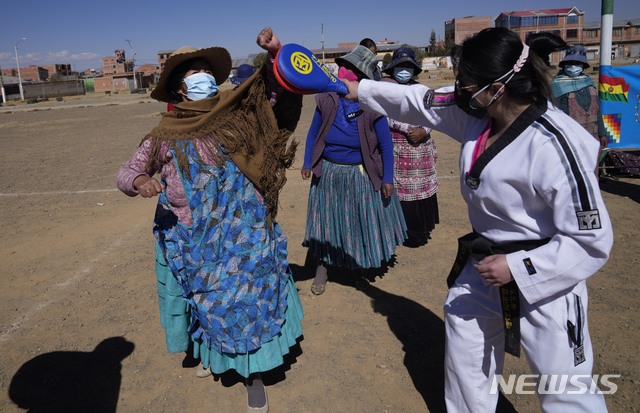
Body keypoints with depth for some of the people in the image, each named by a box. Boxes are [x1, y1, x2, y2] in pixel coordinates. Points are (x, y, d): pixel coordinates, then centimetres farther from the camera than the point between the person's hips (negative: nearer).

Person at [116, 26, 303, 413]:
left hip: (243, 233, 0)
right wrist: (140, 182, -17)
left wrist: (274, 53, -15)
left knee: (250, 298, 3)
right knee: (210, 301, 12)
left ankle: (254, 373, 21)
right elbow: (128, 172, 7)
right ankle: (209, 352, 40)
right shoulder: (166, 135, 1)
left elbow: (275, 88, 4)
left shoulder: (237, 112, 2)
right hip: (195, 239, 0)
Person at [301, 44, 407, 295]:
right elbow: (313, 133, 5)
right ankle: (321, 267, 34)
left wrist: (388, 178, -7)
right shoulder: (326, 99, -6)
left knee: (362, 224, 14)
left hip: (361, 176, -1)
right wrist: (307, 164, 3)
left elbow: (385, 143, -7)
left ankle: (359, 269, 38)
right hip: (329, 173, 2)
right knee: (327, 223, 13)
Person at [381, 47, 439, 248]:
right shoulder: (385, 85, -3)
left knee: (420, 188, 11)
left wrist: (423, 131, -13)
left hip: (420, 149, 5)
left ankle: (419, 229, 24)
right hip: (397, 150, -5)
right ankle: (405, 232, 7)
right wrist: (408, 129, -17)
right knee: (400, 190, -4)